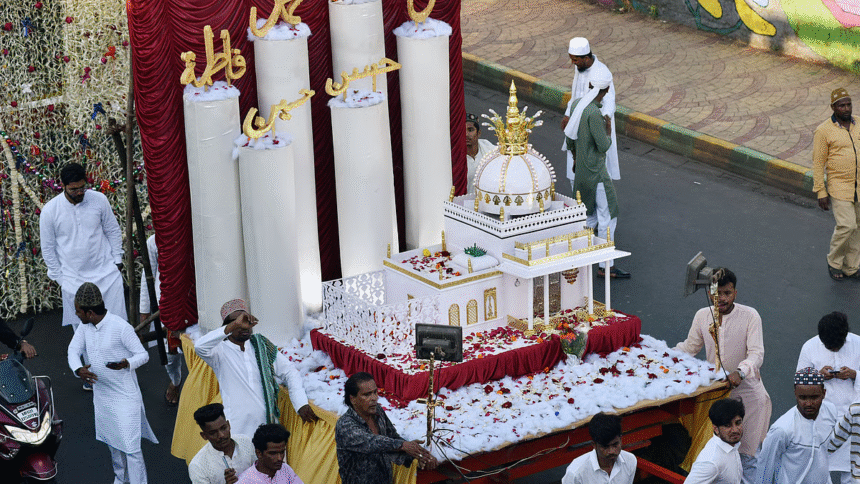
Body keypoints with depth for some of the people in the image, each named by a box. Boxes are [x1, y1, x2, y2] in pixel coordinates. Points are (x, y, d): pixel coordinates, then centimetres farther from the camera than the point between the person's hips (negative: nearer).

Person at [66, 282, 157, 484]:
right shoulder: (86, 326, -4)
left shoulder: (121, 327, -24)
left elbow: (143, 355, -17)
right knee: (112, 441, 24)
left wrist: (127, 364, -39)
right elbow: (73, 350, 3)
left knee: (130, 446, -6)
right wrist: (78, 369, -19)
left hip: (125, 396, -7)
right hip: (101, 394, 7)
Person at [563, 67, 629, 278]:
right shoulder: (594, 113, -26)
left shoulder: (576, 103, 2)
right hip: (595, 171, -9)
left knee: (592, 214, 22)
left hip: (581, 168, 9)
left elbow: (570, 137, 14)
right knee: (607, 216, -2)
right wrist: (608, 131, -3)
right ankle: (605, 265, 2)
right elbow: (603, 146, -22)